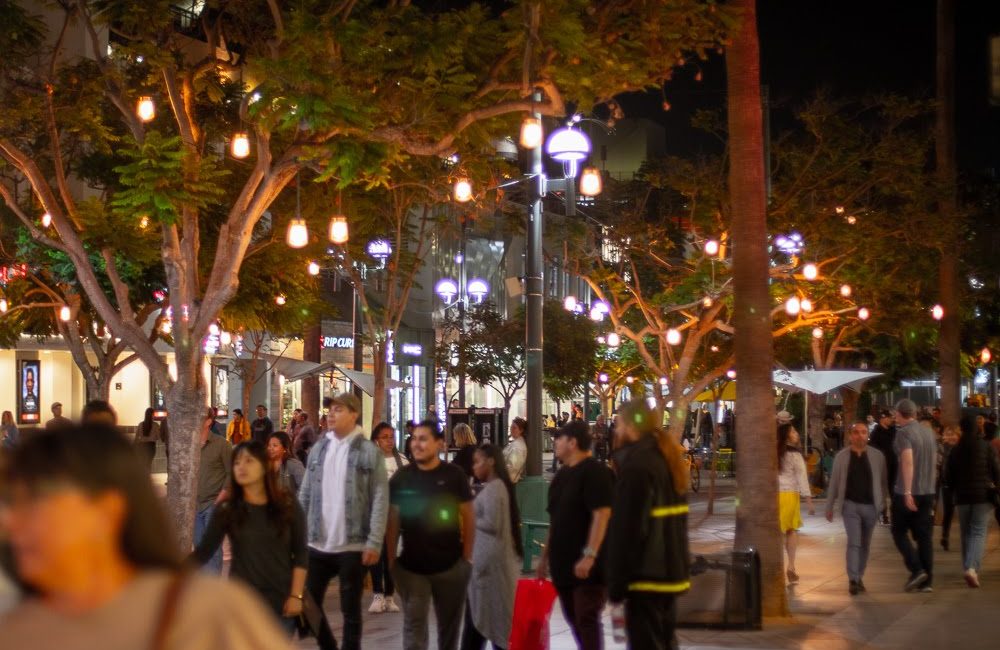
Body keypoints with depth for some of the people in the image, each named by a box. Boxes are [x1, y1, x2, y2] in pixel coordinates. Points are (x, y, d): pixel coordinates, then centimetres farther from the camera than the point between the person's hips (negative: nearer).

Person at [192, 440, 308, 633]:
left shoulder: (288, 506, -2)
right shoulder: (227, 509, -1)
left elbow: (300, 554, 0)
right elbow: (204, 551, -8)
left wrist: (296, 595, -7)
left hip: (281, 600, 0)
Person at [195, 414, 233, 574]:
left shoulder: (221, 444, -6)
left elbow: (231, 473, -6)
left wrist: (219, 500, -10)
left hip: (214, 505, -5)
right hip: (195, 505, 5)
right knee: (199, 545, 11)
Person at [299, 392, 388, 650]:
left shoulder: (369, 451, -6)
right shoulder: (318, 449, 8)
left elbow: (380, 500, -9)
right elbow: (305, 495, 10)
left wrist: (374, 542, -14)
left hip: (353, 547, -5)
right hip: (317, 545, 5)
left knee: (351, 611, 5)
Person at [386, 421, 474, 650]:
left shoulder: (454, 476, -6)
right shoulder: (400, 478, -3)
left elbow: (468, 517, -1)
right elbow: (393, 522, 1)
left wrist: (467, 557, -3)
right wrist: (391, 560, -2)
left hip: (451, 564, 0)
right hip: (411, 566, 0)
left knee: (449, 624, 14)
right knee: (414, 623, -3)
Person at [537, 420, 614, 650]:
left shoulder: (595, 472, -13)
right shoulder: (562, 475, 15)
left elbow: (602, 515, -21)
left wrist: (589, 555, -26)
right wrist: (545, 556, 20)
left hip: (587, 564, -9)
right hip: (564, 562, 9)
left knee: (587, 619, -9)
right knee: (574, 619, 12)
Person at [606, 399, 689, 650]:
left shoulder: (636, 465, -17)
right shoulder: (666, 458, 13)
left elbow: (626, 529, -20)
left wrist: (616, 585, -16)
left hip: (646, 575, -9)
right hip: (670, 571, 9)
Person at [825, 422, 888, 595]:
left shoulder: (877, 456, -1)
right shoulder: (841, 456, -2)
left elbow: (882, 481, 4)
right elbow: (834, 482, 3)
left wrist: (884, 504, 1)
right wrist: (829, 506, 4)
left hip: (870, 506, 2)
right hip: (850, 505, -2)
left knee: (865, 544, 11)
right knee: (854, 542, -10)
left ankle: (859, 577, 23)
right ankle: (853, 580, -9)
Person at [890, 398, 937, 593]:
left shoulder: (903, 433, -12)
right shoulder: (929, 432, 9)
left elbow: (908, 462, -22)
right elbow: (934, 460, 17)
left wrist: (907, 492, -24)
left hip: (907, 493, -6)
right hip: (928, 492, 6)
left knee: (899, 532, 8)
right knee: (925, 536, 8)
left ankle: (916, 570, -7)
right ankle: (927, 580, 6)